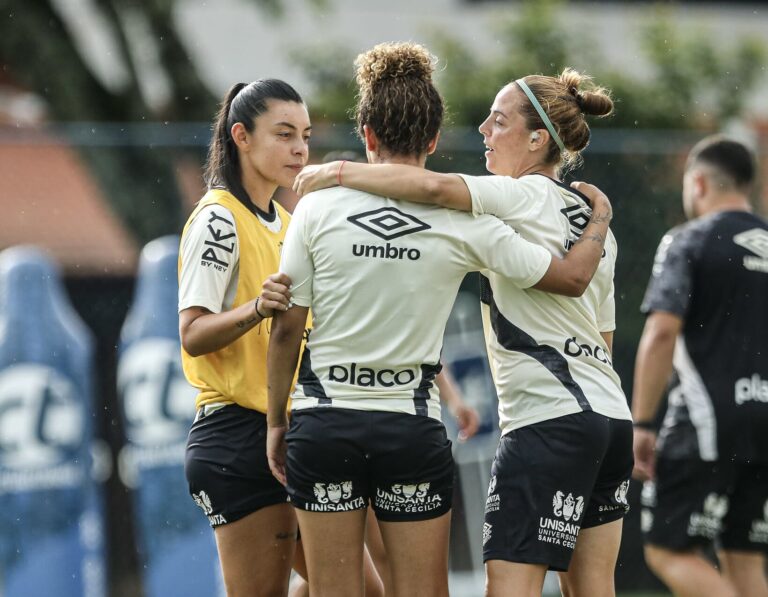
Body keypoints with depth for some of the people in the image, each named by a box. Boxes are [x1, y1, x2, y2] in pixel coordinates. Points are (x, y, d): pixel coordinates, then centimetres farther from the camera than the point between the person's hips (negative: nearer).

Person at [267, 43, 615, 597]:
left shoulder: (318, 207, -4)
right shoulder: (464, 222, -5)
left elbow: (286, 329, -1)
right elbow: (573, 277, 1)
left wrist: (276, 421, 11)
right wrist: (600, 218, 21)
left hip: (324, 424, 1)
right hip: (413, 428, 0)